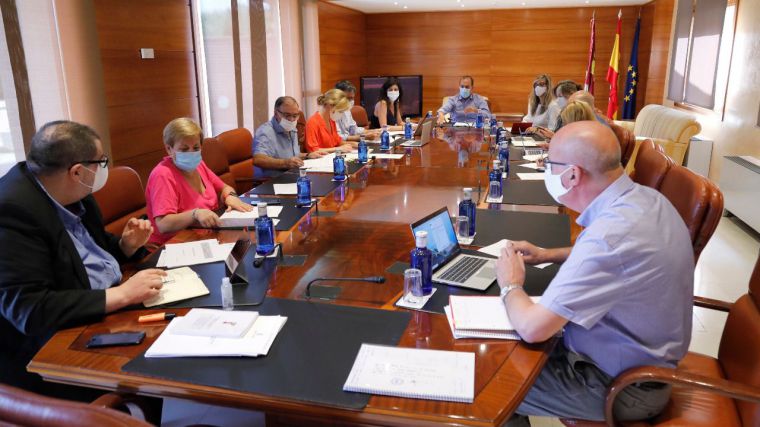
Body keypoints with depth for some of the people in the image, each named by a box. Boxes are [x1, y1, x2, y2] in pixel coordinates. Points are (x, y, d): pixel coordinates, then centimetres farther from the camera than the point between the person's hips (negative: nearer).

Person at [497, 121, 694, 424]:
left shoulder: (612, 232, -35)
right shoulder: (643, 197, -5)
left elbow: (532, 328, -32)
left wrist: (510, 286, -10)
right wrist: (547, 255, 7)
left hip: (620, 386, -8)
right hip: (638, 355, 9)